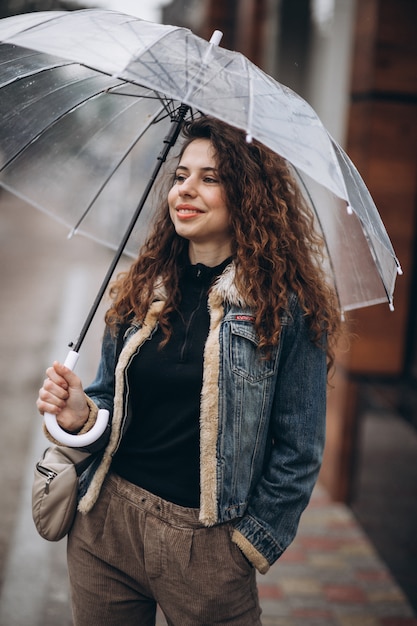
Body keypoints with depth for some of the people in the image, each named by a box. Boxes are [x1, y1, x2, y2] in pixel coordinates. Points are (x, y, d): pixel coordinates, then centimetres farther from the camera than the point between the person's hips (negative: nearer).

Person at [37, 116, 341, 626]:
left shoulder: (285, 306, -8)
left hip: (206, 546, -4)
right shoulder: (140, 292, 6)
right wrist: (81, 413, -7)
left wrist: (252, 540, -5)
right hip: (105, 526, 4)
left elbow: (299, 448, -5)